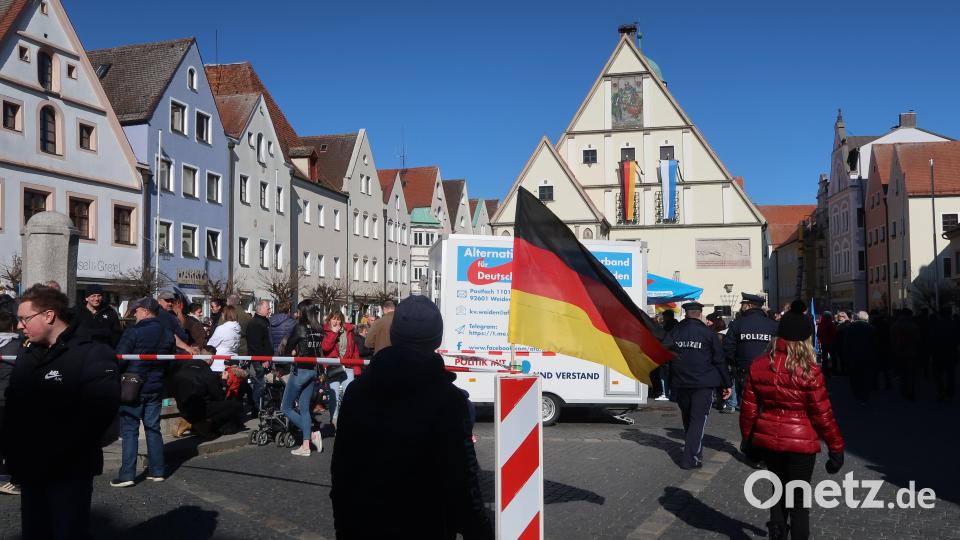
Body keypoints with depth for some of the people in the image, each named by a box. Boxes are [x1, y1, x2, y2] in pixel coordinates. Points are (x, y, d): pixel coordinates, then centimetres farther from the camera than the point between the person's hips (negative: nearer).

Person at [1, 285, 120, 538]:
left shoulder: (93, 354, -13)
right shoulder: (26, 355, 14)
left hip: (69, 471, -7)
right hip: (30, 469, 7)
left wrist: (53, 454, -22)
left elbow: (98, 413, -23)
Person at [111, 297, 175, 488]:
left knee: (129, 431, 1)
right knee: (153, 429, 12)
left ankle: (127, 474, 1)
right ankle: (157, 471, 15)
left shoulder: (133, 332, -15)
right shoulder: (167, 334, 5)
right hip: (155, 388, 5)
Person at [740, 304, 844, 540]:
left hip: (767, 440, 4)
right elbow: (822, 414, -11)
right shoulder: (808, 370, -15)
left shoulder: (758, 365, -3)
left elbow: (748, 409, 2)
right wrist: (836, 446, 1)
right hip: (800, 441, -3)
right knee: (799, 497, 11)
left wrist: (747, 439, 14)